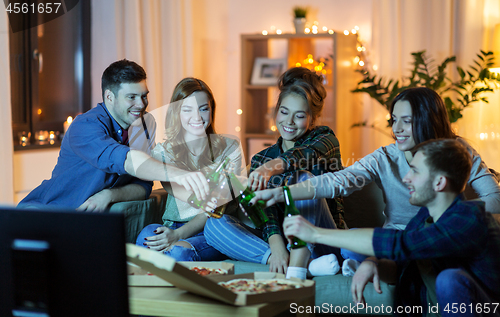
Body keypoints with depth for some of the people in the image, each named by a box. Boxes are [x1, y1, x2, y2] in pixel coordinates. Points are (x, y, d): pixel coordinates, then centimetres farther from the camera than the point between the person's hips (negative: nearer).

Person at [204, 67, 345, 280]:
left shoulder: (324, 139, 6)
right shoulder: (261, 160, 13)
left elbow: (310, 155, -21)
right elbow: (263, 205, -4)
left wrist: (275, 166, -42)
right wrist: (275, 242, -25)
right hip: (280, 239, 4)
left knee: (305, 177, -26)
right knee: (214, 225, -18)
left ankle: (297, 266, -42)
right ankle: (306, 265, -33)